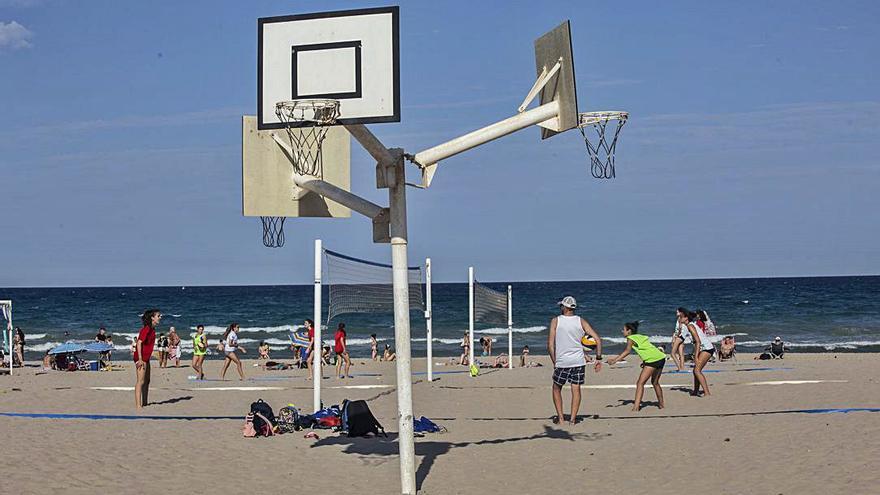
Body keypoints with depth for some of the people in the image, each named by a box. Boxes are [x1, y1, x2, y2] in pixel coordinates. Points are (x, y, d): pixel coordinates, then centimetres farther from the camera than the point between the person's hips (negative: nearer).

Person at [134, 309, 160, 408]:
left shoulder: (152, 329, 12)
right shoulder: (146, 328, -17)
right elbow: (139, 343, -23)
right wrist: (140, 359, -25)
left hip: (146, 358, 10)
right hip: (141, 358, -10)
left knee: (147, 381, 15)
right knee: (140, 381, -10)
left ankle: (145, 403, 23)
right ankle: (138, 405, -10)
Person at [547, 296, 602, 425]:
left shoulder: (556, 321, -2)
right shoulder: (581, 321, 3)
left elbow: (550, 345, -5)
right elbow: (597, 339, -3)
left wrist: (554, 362, 5)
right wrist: (598, 358, 2)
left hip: (561, 362, -1)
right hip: (578, 361, 2)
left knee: (556, 389, 15)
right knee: (576, 389, 7)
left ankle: (560, 417, 12)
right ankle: (572, 418, 3)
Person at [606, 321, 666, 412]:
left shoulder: (630, 338, -3)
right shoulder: (639, 336, 22)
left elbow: (627, 351, -19)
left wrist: (615, 360, -28)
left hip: (653, 360, -9)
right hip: (661, 358, 9)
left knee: (640, 383, -10)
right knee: (655, 382, 26)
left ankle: (636, 407, -20)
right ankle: (661, 404, 37)